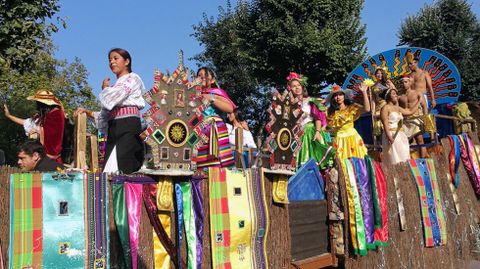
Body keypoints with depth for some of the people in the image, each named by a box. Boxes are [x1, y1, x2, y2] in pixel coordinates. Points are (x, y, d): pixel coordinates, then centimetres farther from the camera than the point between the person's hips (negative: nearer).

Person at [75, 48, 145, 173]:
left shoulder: (132, 78, 3)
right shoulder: (115, 86, 25)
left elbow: (109, 100, -11)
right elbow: (107, 114, 24)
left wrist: (105, 88, 9)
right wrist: (88, 112, 12)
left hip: (128, 129, -8)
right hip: (113, 131, 8)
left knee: (115, 171, -21)